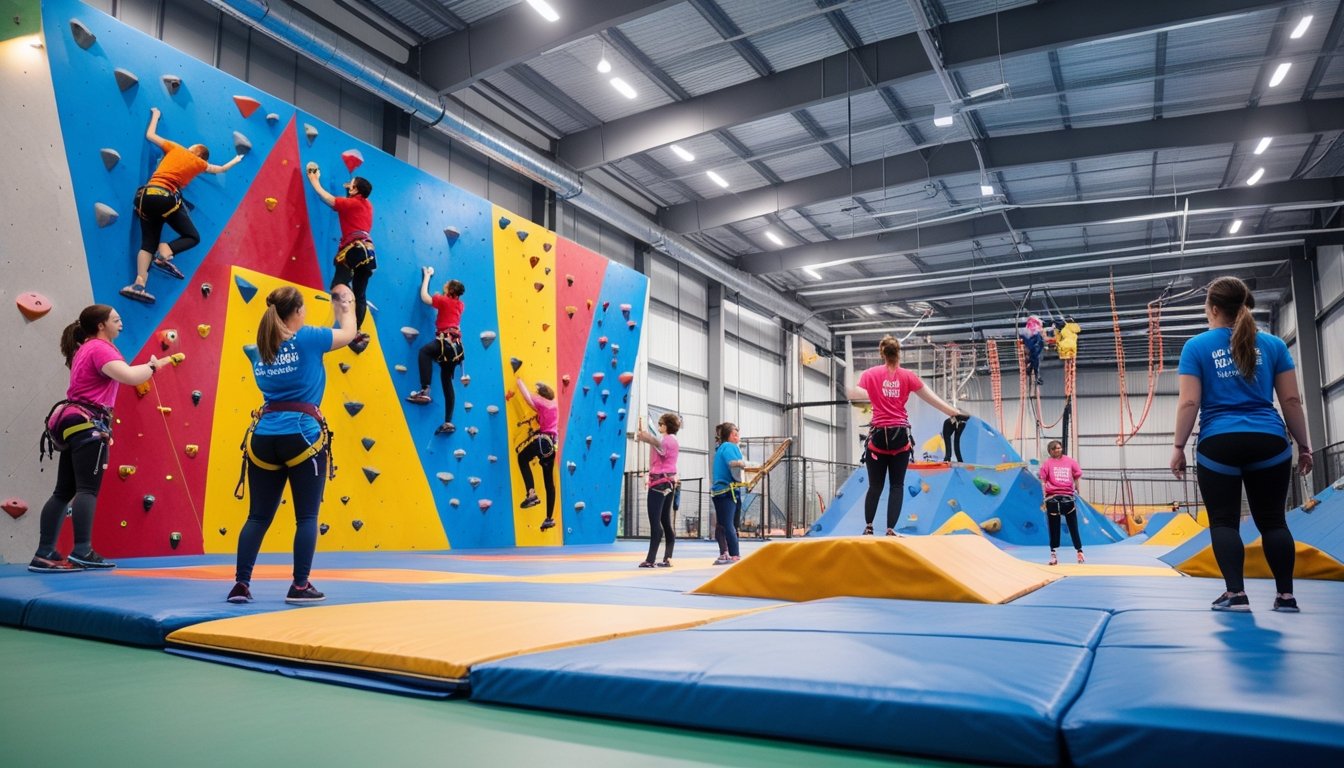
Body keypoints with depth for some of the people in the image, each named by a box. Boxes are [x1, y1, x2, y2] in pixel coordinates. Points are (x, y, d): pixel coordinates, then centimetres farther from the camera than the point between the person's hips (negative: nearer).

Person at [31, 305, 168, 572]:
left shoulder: (84, 349, 22)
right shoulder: (100, 348, -9)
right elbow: (129, 376, -24)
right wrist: (152, 366, -7)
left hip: (74, 422, 10)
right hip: (88, 423, -10)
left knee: (64, 492, 8)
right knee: (88, 489, -14)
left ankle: (44, 554, 7)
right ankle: (82, 552, -19)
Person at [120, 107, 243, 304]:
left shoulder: (174, 148, 20)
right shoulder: (199, 163, 16)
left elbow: (150, 135, 31)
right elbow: (220, 169, 35)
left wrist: (155, 115, 47)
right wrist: (235, 161, 54)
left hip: (146, 195, 4)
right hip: (166, 197, -4)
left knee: (148, 243, 4)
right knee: (192, 237, 8)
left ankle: (139, 284, -13)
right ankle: (165, 251, -20)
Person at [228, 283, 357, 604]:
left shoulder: (261, 349, 12)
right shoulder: (306, 339, -4)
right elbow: (348, 333, 11)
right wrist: (346, 306, 32)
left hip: (263, 437, 5)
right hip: (302, 435, -5)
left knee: (258, 516, 12)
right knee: (307, 516, 4)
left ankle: (241, 584, 11)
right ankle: (300, 586, 6)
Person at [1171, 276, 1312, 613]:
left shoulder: (1196, 346, -1)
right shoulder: (1273, 344, 8)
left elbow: (1189, 402, -6)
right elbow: (1291, 400, 7)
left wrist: (1178, 447, -1)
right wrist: (1304, 445, 14)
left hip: (1219, 445, -3)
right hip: (1269, 443, 3)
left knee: (1224, 521, 1)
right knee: (1272, 520, 9)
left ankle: (1236, 594, -6)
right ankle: (1286, 595, 10)